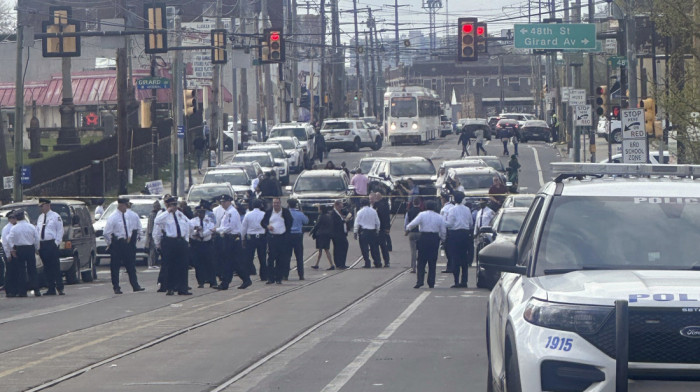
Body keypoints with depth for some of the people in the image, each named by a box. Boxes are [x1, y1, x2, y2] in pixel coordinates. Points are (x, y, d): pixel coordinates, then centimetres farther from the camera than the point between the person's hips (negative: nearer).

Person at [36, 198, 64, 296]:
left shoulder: (55, 216, 0)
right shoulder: (40, 218, 17)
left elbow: (60, 231, -3)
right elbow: (37, 231, 18)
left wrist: (57, 242, -12)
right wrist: (38, 244, 6)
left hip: (52, 244, -6)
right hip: (42, 245, 6)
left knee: (55, 267, -9)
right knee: (47, 268, 5)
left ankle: (60, 288, -10)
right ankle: (51, 288, 8)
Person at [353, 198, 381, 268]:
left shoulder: (360, 212, -5)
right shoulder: (373, 211, 5)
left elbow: (357, 223, -5)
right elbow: (377, 222, 11)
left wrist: (355, 232, 1)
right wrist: (377, 230, 21)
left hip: (363, 231, -4)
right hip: (373, 231, 4)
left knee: (364, 248, -1)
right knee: (374, 247, 9)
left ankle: (367, 264, -5)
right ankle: (378, 263, 9)